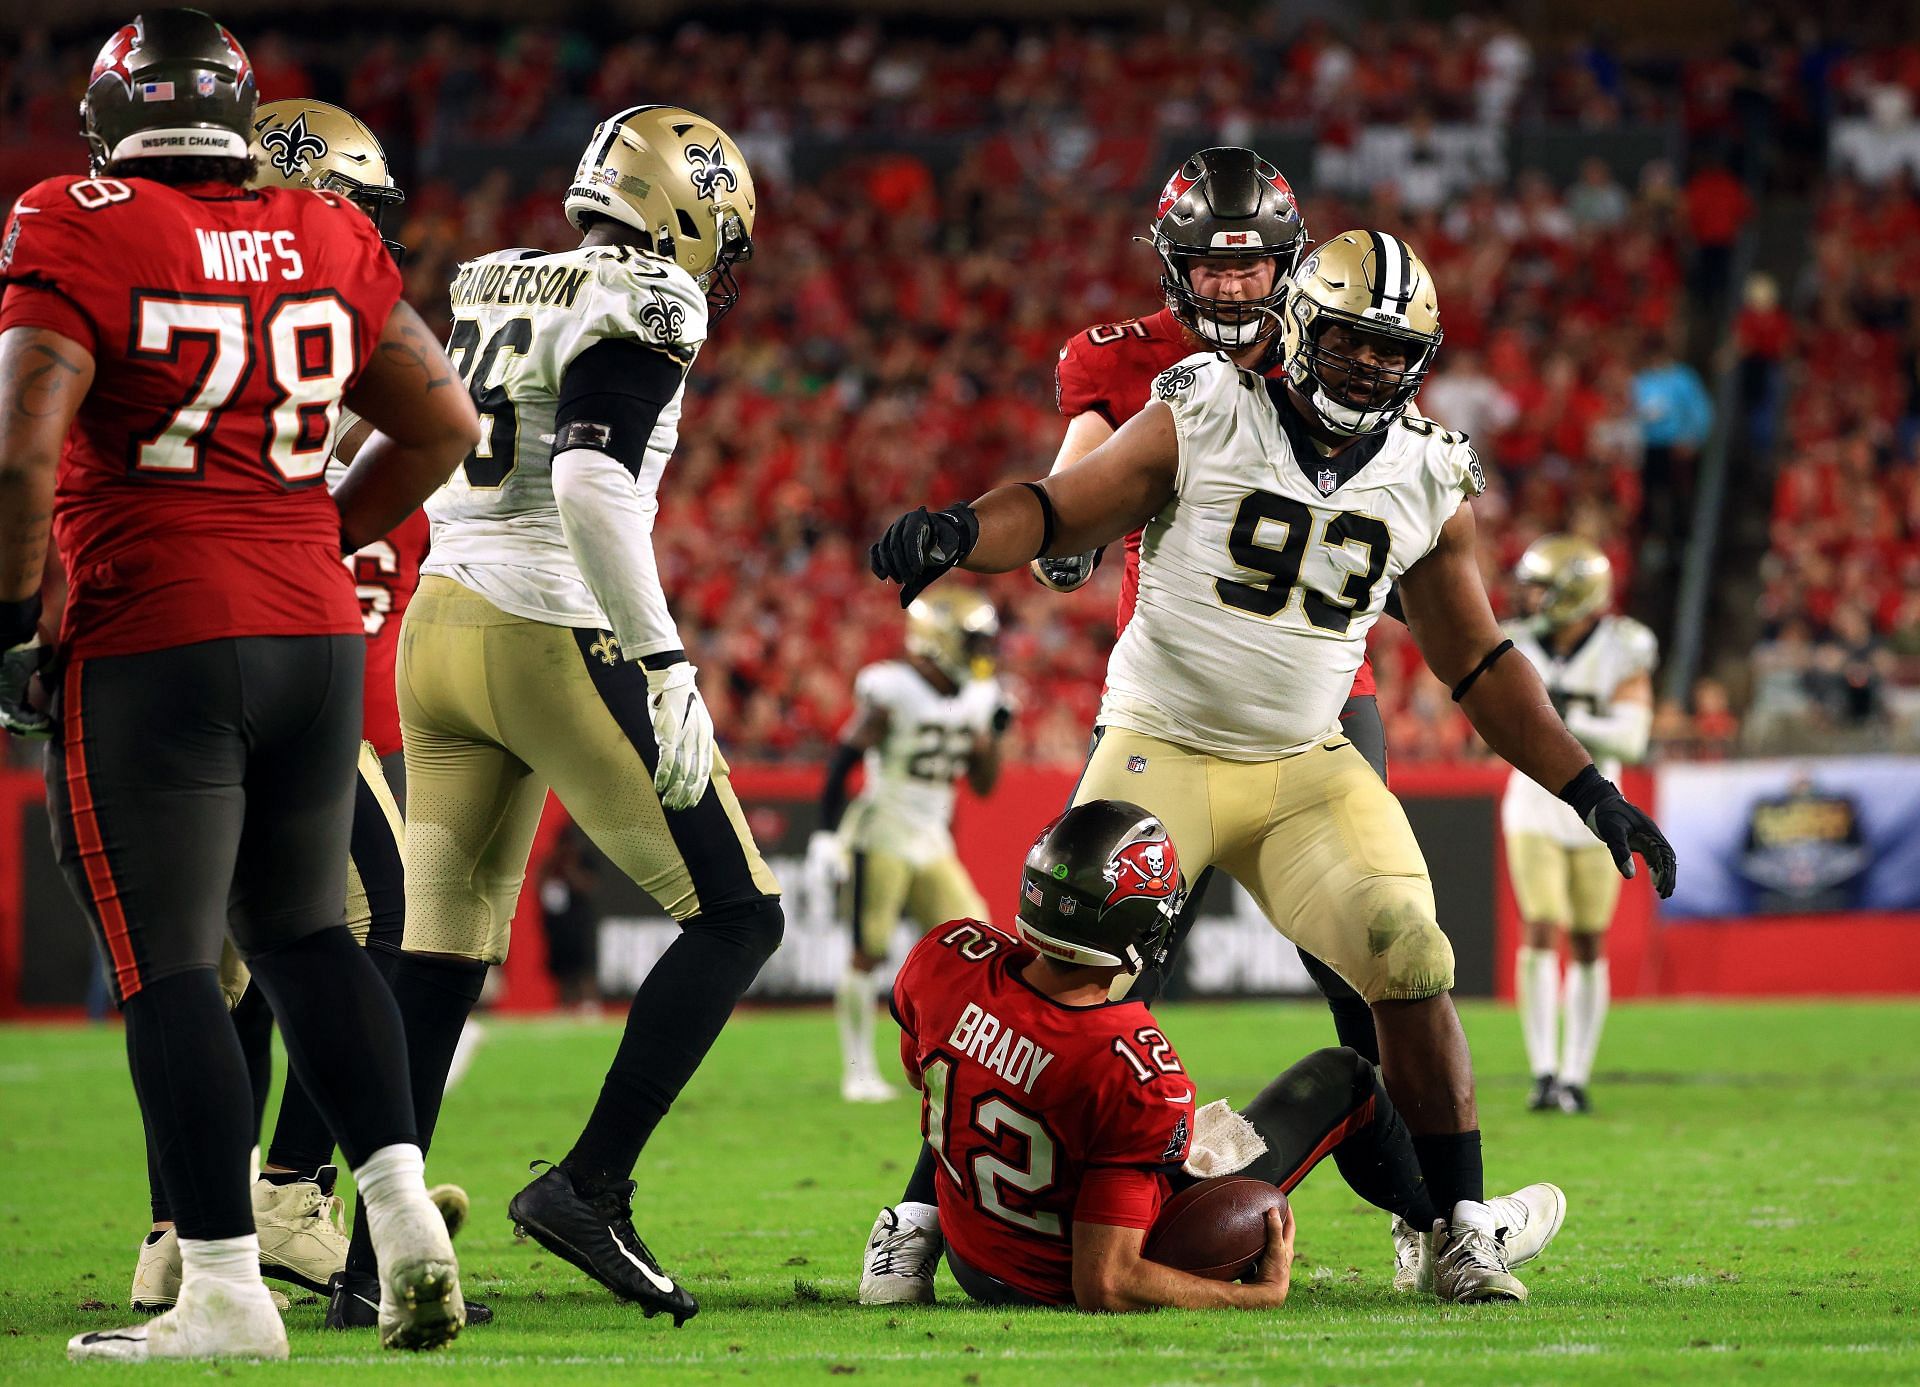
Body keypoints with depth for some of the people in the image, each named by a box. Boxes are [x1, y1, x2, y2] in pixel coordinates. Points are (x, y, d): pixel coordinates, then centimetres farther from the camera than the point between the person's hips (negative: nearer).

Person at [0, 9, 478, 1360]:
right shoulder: (327, 243, 7)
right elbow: (445, 426, 15)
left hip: (147, 648, -5)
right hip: (315, 638, 5)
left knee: (168, 969, 1)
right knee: (305, 932, 20)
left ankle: (225, 1288, -1)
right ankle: (402, 1206, 7)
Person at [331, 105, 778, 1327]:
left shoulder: (493, 296, 15)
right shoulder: (640, 308, -9)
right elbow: (593, 484, -22)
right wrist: (663, 665, -22)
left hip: (443, 618, 8)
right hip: (555, 639, -8)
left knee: (444, 954, 11)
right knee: (737, 915, 2)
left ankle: (376, 1252, 7)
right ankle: (588, 1189, -6)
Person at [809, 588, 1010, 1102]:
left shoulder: (973, 698, 8)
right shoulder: (892, 692, -13)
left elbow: (984, 784, 14)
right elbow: (843, 761, -11)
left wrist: (992, 735, -2)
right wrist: (828, 835, -15)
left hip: (932, 843, 7)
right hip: (882, 840, -7)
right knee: (868, 954, -5)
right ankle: (858, 1072, 2)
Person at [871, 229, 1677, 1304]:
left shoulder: (1429, 480, 3)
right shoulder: (1206, 419, -8)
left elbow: (1479, 665, 12)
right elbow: (1058, 511, -7)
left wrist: (1591, 791, 9)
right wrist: (958, 531, -28)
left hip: (1308, 769, 3)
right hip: (1163, 749, -3)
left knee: (1413, 963, -14)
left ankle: (1459, 1228, 0)